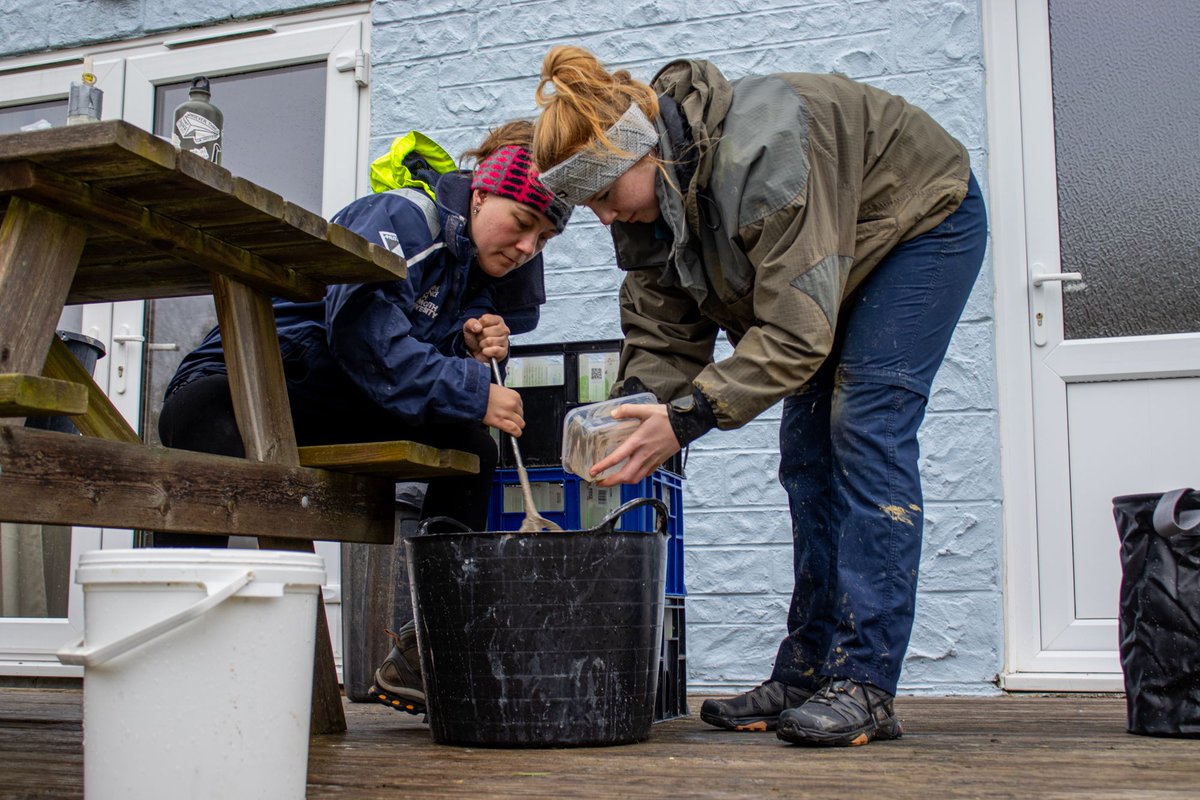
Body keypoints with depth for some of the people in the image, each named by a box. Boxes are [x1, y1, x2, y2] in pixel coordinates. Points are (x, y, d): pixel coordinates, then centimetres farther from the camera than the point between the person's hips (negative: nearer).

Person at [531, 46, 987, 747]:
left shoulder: (757, 149, -39)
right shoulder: (647, 201, -13)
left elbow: (796, 328, -41)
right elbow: (664, 336, -12)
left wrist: (690, 415, -45)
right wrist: (629, 415, -29)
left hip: (926, 221, -8)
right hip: (830, 264, 8)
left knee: (867, 431, -18)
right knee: (807, 455, 1)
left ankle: (864, 685, -16)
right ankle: (806, 675, 6)